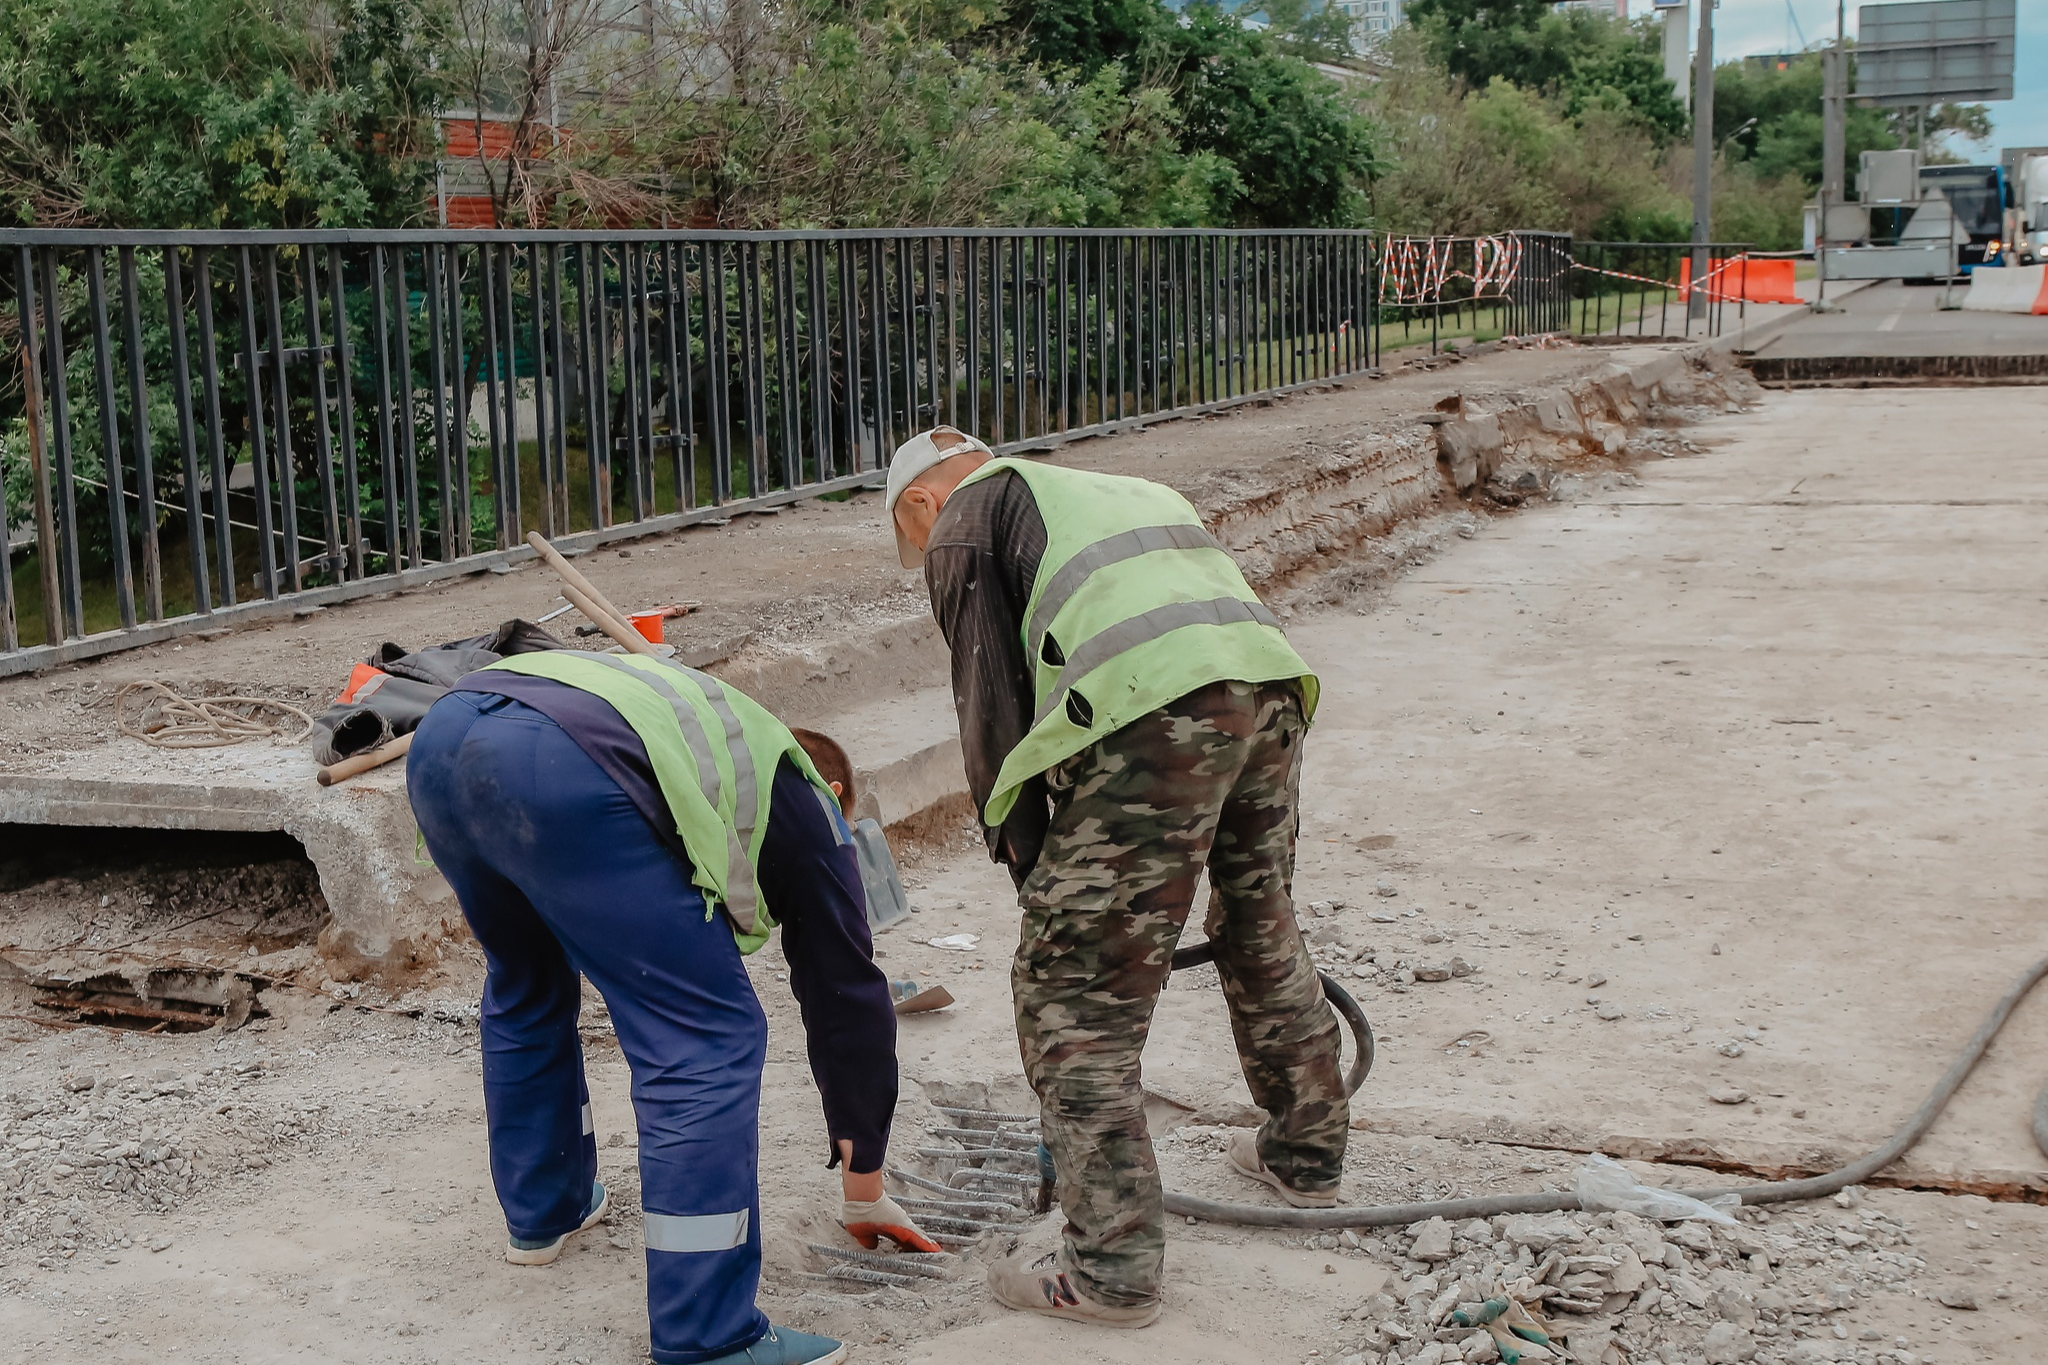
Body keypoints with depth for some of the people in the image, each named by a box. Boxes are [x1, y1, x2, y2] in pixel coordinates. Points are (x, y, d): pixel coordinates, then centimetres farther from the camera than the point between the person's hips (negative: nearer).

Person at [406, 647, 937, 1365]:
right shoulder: (803, 806, 25)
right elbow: (849, 1002, 27)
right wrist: (865, 1190, 36)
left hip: (441, 740, 8)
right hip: (563, 773, -8)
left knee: (524, 985, 33)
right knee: (709, 1042, 2)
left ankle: (540, 1211, 47)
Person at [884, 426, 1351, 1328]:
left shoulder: (964, 514, 16)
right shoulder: (1122, 491, 37)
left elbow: (990, 705, 7)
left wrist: (1032, 872, 13)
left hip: (1154, 712, -8)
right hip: (1272, 686, 8)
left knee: (1070, 989, 2)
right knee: (1260, 929, 29)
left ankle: (1111, 1269, 6)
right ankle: (1306, 1155, 47)